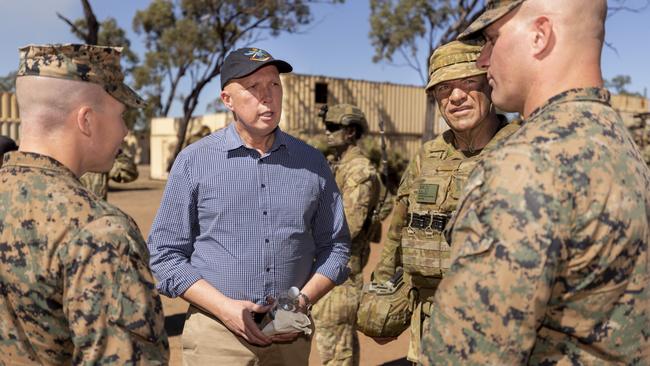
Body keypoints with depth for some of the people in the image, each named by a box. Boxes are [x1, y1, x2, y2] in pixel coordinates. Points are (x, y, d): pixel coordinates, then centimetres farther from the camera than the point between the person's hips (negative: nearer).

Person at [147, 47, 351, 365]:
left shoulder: (312, 162, 2)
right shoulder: (194, 161, -4)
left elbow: (335, 246, 9)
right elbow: (165, 254, -2)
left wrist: (303, 301, -6)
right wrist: (225, 307, -13)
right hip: (217, 336, -2)